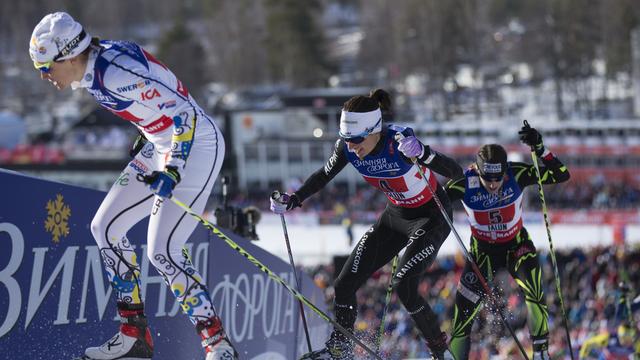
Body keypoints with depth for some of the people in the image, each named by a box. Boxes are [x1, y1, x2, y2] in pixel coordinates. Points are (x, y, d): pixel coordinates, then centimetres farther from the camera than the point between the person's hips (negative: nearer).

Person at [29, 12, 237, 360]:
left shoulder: (115, 74, -28)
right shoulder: (92, 69, 1)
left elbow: (184, 113, -27)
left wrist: (172, 171, -30)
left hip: (196, 145, -10)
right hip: (163, 145, 10)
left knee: (161, 250, -15)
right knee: (105, 227, 9)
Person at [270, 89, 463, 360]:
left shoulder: (400, 142, -33)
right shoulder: (347, 147, -17)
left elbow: (456, 172, -35)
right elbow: (324, 176, 3)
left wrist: (423, 154, -52)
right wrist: (294, 200, -10)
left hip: (431, 216, -6)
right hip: (395, 215, 6)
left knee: (403, 285, -22)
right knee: (345, 285, 0)